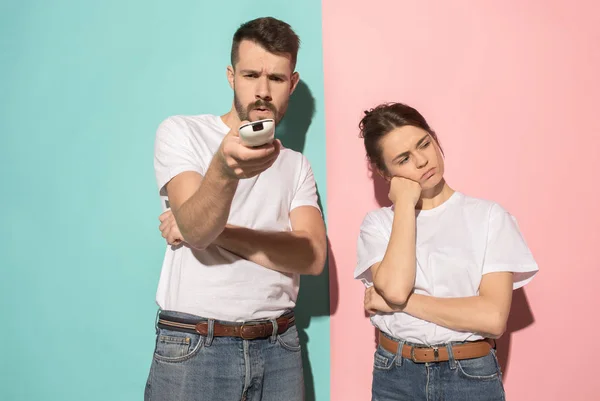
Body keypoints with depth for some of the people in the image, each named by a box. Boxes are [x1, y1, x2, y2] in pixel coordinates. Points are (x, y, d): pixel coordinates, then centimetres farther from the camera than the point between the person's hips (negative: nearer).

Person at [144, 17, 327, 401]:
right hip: (192, 348, -3)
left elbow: (313, 256, -5)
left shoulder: (297, 165, 9)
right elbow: (195, 229, -17)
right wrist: (223, 171, -38)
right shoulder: (181, 132, -2)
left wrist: (216, 232, -14)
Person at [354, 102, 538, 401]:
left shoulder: (489, 216, -6)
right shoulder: (377, 223, -1)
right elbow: (394, 288, -20)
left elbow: (493, 317, -15)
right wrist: (405, 204, -12)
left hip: (472, 376, -1)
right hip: (395, 376, 1)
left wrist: (399, 302, -14)